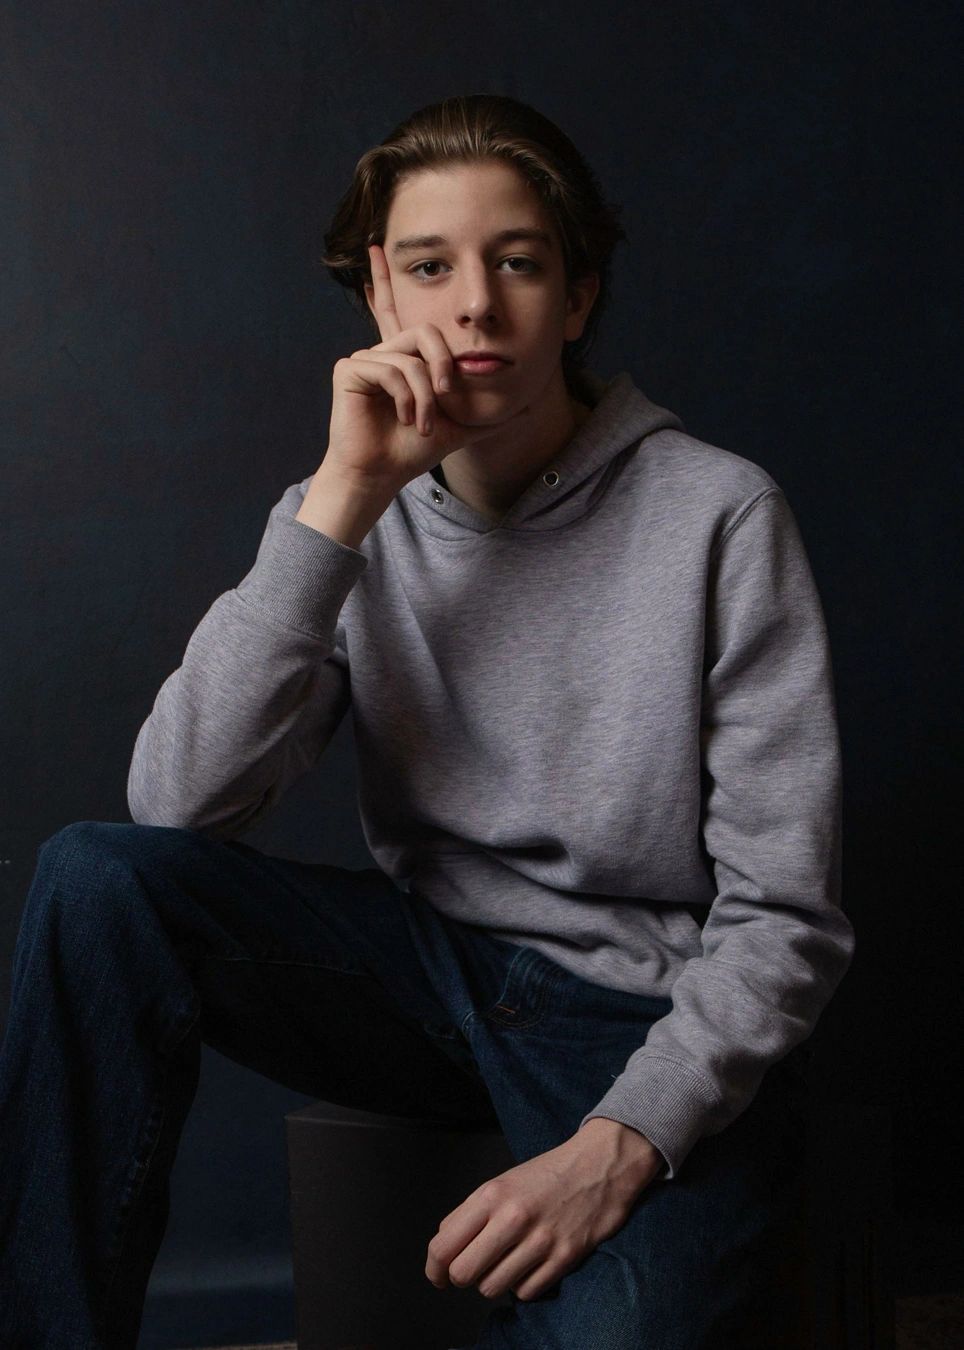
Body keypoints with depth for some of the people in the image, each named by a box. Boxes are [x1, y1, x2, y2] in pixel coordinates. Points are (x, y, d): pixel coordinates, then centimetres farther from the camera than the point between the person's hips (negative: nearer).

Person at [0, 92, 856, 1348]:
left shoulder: (718, 516, -11)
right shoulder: (351, 515, 1)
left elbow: (786, 920, -10)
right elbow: (177, 805, -13)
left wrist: (622, 1145, -25)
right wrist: (343, 497, -18)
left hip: (655, 1019, -3)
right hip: (435, 966, 4)